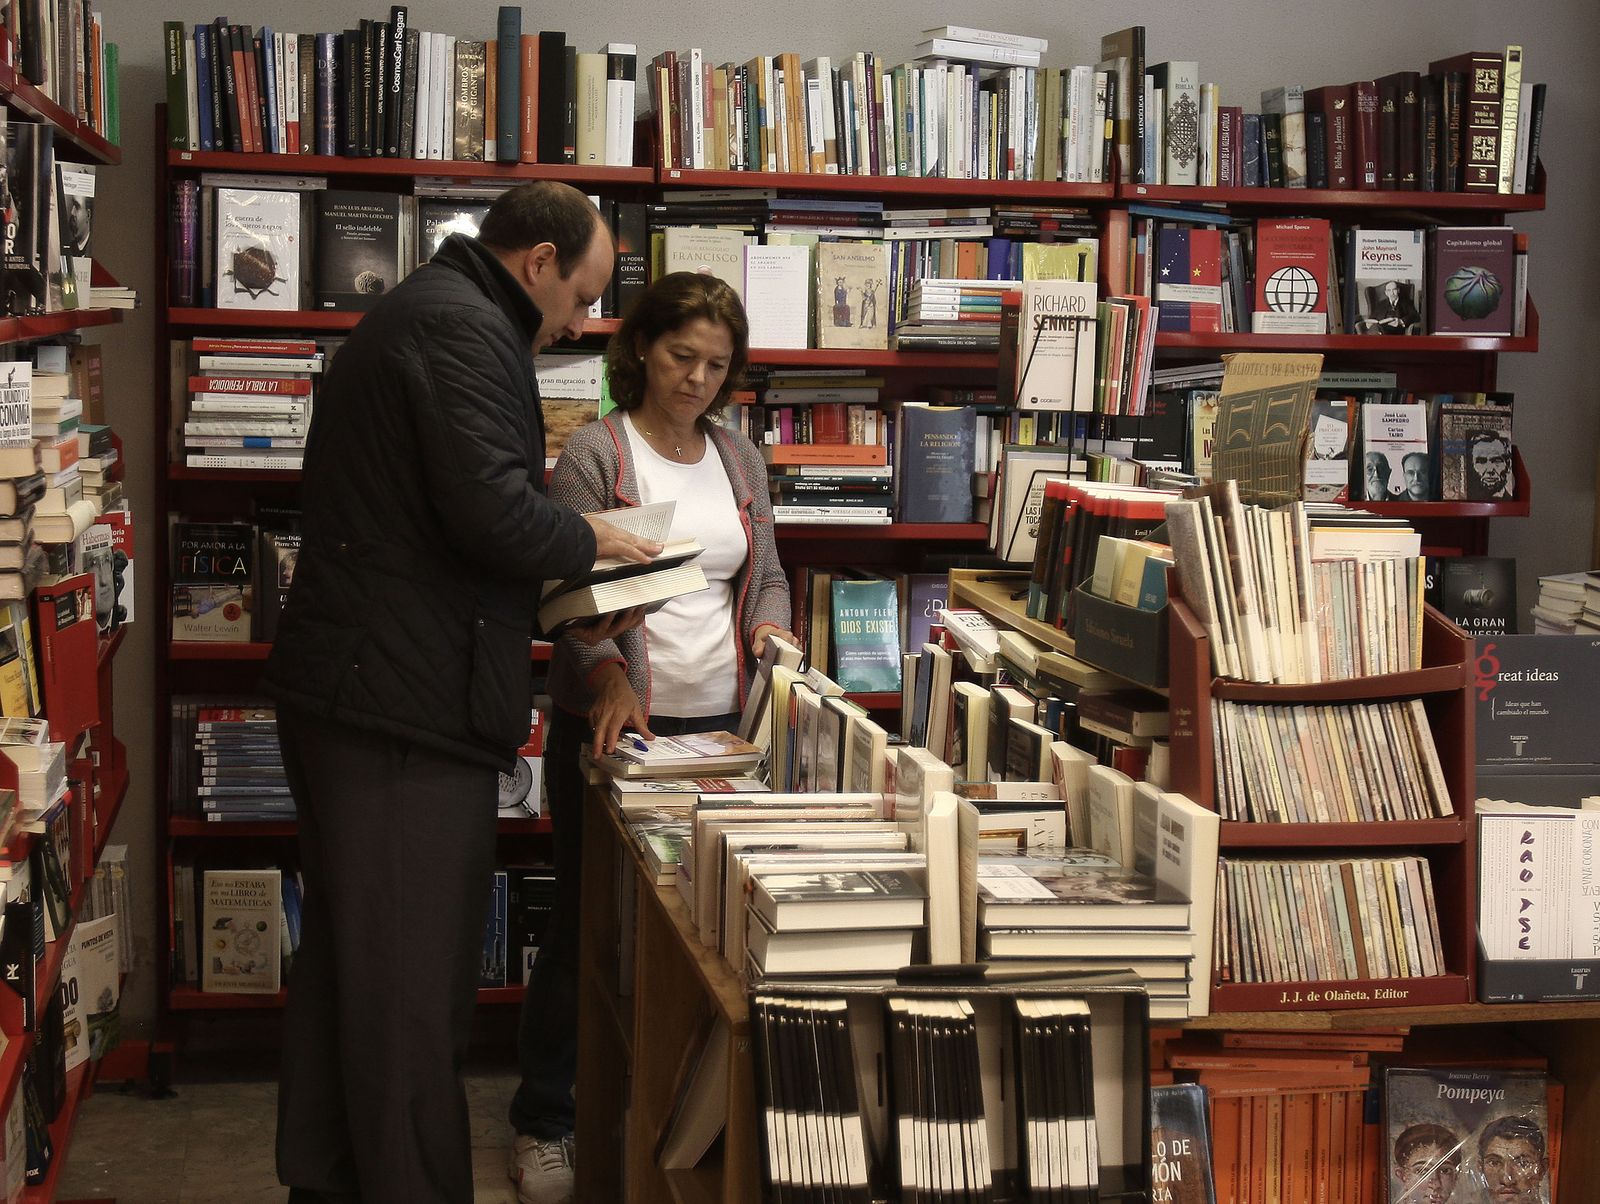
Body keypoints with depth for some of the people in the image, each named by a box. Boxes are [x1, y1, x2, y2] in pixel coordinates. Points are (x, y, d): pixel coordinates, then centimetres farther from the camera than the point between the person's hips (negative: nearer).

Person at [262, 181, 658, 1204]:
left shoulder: (426, 311, 21)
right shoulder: (466, 329, -13)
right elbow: (494, 512, -24)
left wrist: (567, 591, 15)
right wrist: (589, 542, -4)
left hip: (345, 694, 11)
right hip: (409, 704, -11)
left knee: (345, 964, 16)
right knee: (415, 991, -5)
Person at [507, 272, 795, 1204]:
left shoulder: (740, 460, 11)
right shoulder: (595, 456, -6)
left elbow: (767, 572, 17)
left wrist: (770, 625, -6)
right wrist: (608, 677, -29)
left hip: (721, 729, 5)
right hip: (614, 725, -4)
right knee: (589, 923, 2)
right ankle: (546, 1126, 14)